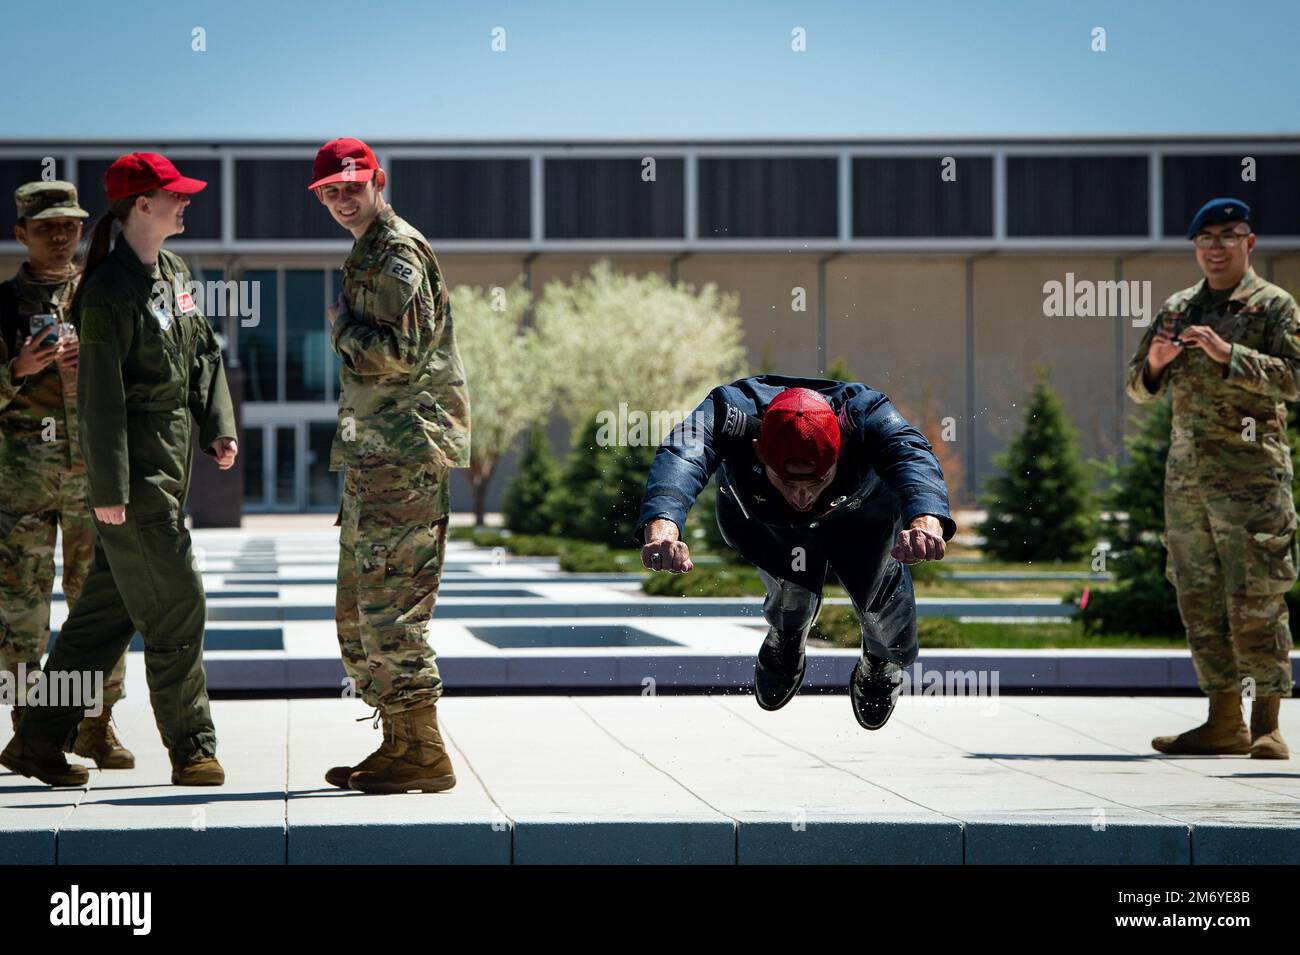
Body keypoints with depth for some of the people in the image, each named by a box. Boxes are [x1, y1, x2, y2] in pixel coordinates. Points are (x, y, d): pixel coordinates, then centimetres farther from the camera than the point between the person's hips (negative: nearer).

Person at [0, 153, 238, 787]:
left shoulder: (175, 274, 12)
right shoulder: (109, 292, -15)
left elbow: (204, 354, 20)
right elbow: (101, 396, -16)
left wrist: (218, 427, 7)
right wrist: (109, 489, -17)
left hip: (170, 470, 9)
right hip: (134, 480, -9)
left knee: (107, 610, 11)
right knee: (175, 605, -5)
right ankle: (192, 751, 4)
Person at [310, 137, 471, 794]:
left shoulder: (398, 253, -10)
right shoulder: (367, 255, 22)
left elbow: (399, 352, -21)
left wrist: (341, 327, -7)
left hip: (407, 451, -11)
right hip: (376, 455, 11)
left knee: (390, 606, -13)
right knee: (358, 611, 13)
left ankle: (423, 754, -11)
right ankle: (398, 742, 18)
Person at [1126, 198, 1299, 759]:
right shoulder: (1177, 310, 16)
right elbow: (1139, 390, 19)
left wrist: (1228, 355, -23)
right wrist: (1153, 364, -4)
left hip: (1251, 473, -6)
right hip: (1186, 474, 6)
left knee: (1255, 602, -8)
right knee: (1199, 601, 5)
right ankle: (1225, 721, 11)